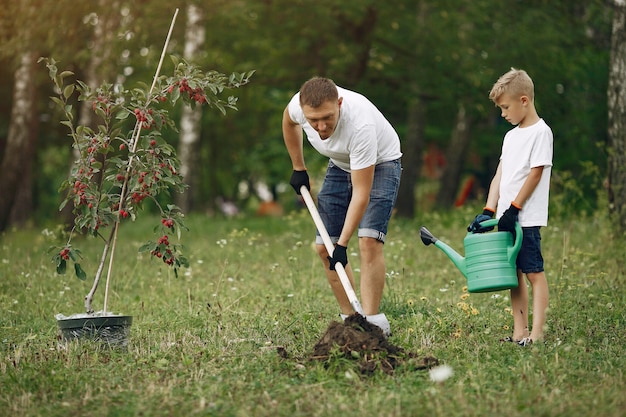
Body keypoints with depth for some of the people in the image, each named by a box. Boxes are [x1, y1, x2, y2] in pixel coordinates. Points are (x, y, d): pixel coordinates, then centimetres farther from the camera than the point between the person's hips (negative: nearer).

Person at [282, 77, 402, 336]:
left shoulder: (361, 125, -42)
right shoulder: (298, 105, -26)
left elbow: (361, 193, -38)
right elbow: (289, 121, 4)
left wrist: (342, 244, -39)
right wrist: (298, 168, 8)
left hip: (380, 164, -6)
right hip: (340, 164, 6)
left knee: (369, 241, -24)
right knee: (323, 247, 0)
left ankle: (372, 323, -21)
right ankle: (349, 320, 7)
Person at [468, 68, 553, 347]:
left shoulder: (540, 132, -7)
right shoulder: (511, 136, 18)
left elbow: (535, 174, -12)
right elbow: (500, 176, 15)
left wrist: (514, 208, -14)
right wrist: (488, 212, 6)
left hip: (527, 218, -8)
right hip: (507, 218, 8)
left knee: (533, 271, -7)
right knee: (514, 273, 7)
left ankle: (536, 334, -9)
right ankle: (519, 332, 9)